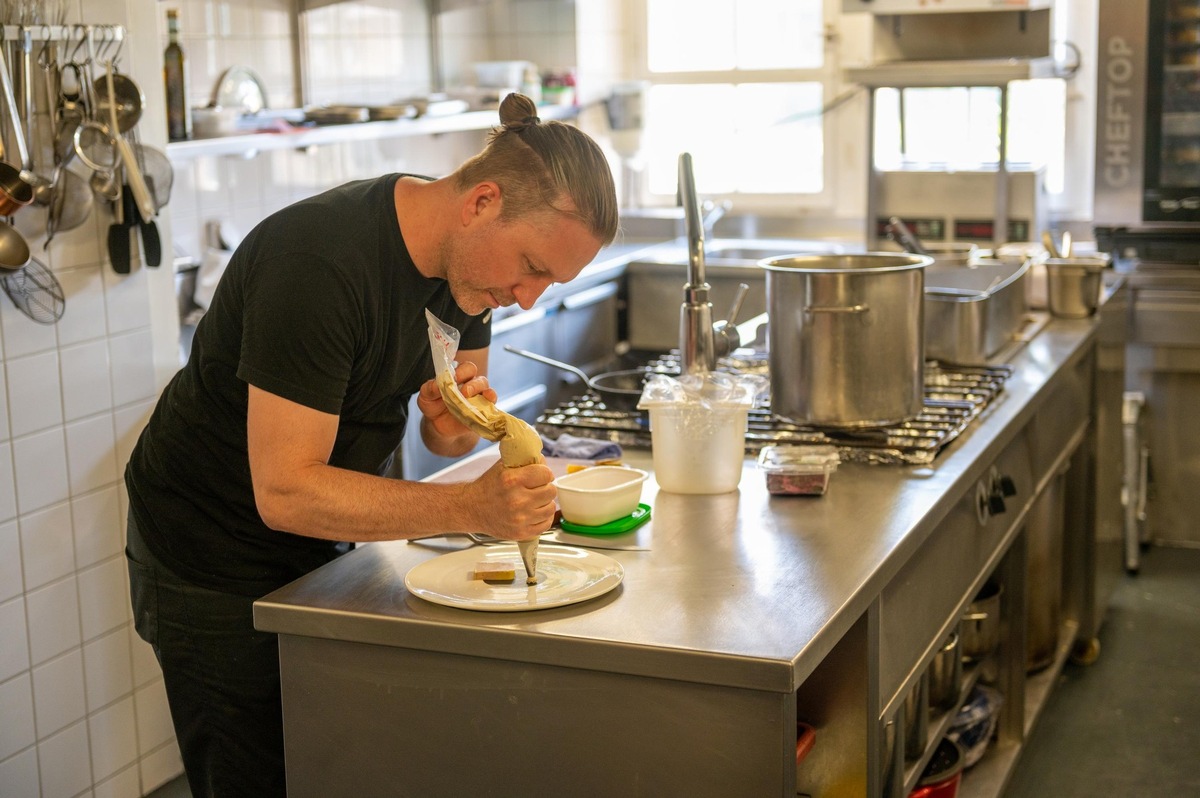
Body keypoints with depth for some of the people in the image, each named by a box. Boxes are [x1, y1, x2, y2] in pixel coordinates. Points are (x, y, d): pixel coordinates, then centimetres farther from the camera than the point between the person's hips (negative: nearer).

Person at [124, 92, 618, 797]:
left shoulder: (470, 254, -6)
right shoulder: (318, 263, -31)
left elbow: (447, 437, 5)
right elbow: (284, 492, -32)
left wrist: (457, 423, -20)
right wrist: (474, 508, -38)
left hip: (326, 538, 7)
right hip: (216, 564, -7)